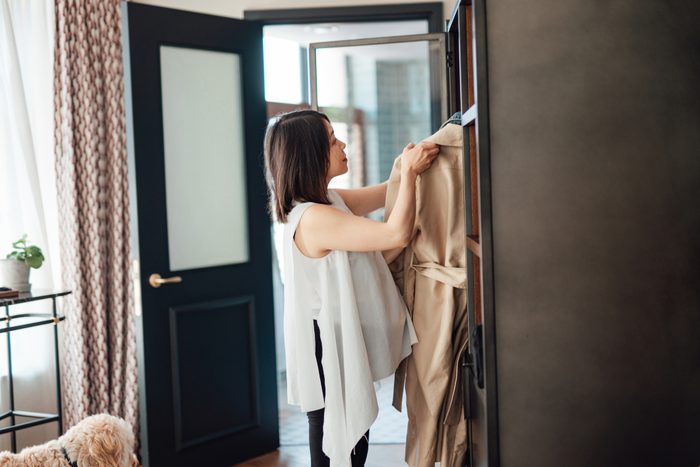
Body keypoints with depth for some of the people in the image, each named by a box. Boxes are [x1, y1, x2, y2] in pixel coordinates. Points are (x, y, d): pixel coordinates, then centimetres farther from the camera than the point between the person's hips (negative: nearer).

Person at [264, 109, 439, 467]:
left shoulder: (331, 201, 5)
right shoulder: (312, 218, -24)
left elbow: (386, 194, 17)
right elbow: (397, 234, -27)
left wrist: (413, 164, 3)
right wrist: (409, 171, -17)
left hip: (349, 348, 10)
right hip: (331, 356, -10)